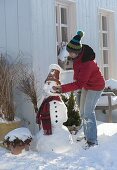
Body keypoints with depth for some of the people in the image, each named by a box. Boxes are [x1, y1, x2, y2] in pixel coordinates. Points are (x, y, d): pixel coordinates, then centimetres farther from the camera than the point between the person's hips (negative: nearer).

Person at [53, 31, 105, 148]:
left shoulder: (86, 63, -38)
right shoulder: (79, 53, -13)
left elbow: (79, 84, -36)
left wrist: (62, 88, -39)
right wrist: (76, 77, 17)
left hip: (95, 86, -9)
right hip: (86, 85, 9)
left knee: (88, 112, -14)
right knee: (83, 112, 12)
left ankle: (92, 140, -9)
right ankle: (87, 135, 24)